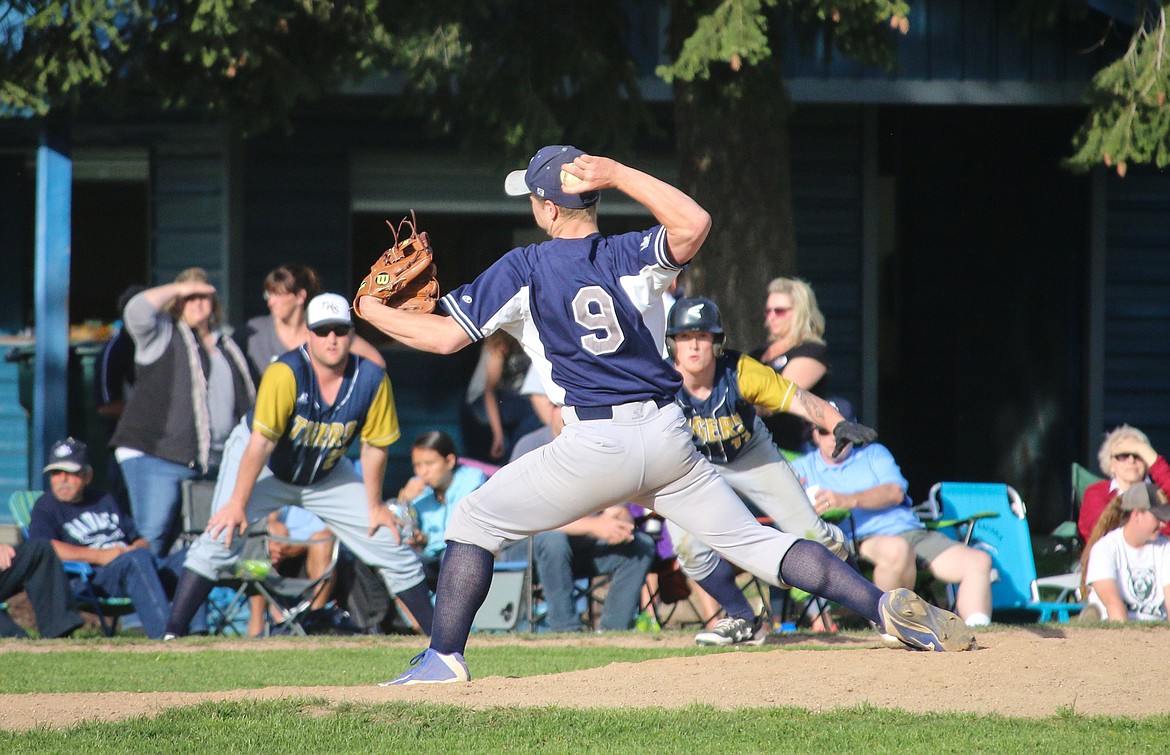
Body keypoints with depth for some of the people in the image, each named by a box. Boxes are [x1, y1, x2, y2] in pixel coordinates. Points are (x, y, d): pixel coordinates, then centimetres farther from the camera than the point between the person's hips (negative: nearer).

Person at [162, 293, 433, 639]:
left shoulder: (372, 380, -21)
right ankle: (172, 635, -23)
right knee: (220, 539, -24)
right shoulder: (285, 373, -32)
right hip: (265, 467, -4)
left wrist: (374, 506, -2)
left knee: (392, 546, 1)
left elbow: (373, 445, -8)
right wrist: (237, 503, -31)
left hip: (327, 475, 4)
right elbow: (261, 442, -31)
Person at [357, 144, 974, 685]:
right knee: (755, 541, 7)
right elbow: (693, 224, -11)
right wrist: (617, 175, -4)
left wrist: (372, 311, 13)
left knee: (473, 522, 12)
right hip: (669, 436, 4)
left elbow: (445, 335, -2)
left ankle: (443, 659, 4)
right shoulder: (632, 257, 9)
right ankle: (887, 607, -7)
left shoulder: (523, 271, 1)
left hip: (596, 449, -4)